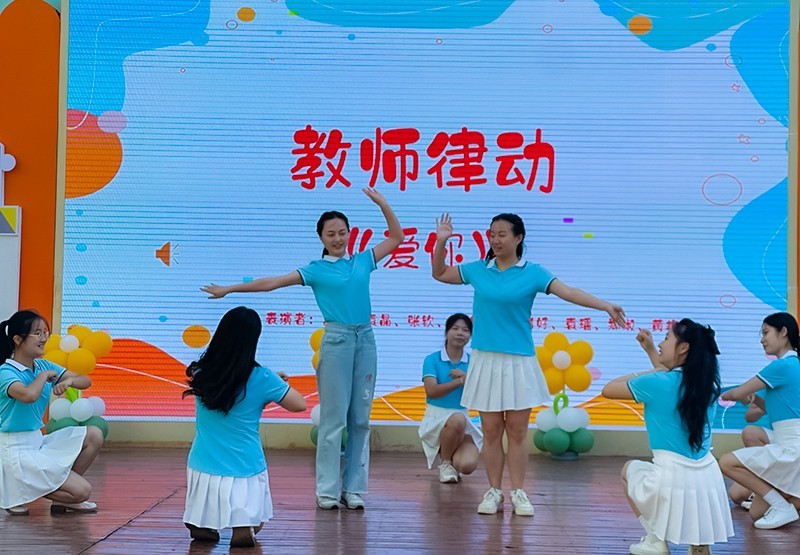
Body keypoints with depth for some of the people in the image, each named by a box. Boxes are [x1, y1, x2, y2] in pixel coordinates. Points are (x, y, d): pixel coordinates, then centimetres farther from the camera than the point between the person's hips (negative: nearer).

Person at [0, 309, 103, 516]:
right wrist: (44, 376, -19)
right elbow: (29, 395, -39)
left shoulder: (43, 365, 6)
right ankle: (19, 493, 0)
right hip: (17, 450, -8)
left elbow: (85, 381, 5)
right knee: (82, 491, -13)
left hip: (39, 442, 8)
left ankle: (63, 491, 9)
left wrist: (69, 380, -18)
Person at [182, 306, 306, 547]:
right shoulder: (260, 378, -13)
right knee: (252, 524, 19)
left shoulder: (202, 373, -3)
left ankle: (202, 525, 4)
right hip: (244, 471, -3)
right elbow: (300, 405, -1)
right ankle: (243, 528, -7)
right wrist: (274, 384, 16)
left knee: (200, 529, 30)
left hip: (203, 468, 4)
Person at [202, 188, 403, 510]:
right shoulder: (316, 270, 2)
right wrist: (229, 289, -4)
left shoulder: (362, 261, 12)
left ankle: (353, 488, 10)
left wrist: (383, 204, 7)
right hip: (336, 339, -4)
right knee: (334, 417, -3)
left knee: (360, 418, 5)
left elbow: (396, 237, 19)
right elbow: (272, 282, -1)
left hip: (365, 339, 4)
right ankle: (327, 490, 3)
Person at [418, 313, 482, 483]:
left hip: (464, 418, 3)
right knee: (457, 419, -39)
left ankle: (449, 453, 16)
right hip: (436, 417, -2)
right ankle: (445, 463, -8)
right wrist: (460, 381, -27)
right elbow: (431, 391, -19)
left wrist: (467, 377, -17)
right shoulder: (432, 359, -4)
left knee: (468, 465, -24)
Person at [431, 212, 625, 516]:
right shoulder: (478, 269, 6)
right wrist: (441, 242, 1)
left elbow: (568, 292, -11)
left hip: (518, 362, -2)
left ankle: (518, 493, 12)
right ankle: (494, 491, 14)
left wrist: (605, 305, -22)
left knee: (517, 432, 3)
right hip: (485, 360, 2)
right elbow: (439, 274, 16)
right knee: (491, 431, 5)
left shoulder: (532, 272, -2)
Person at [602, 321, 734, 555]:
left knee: (629, 469, 30)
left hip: (672, 477, -5)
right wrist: (650, 350, 34)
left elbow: (608, 389, 5)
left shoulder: (656, 383, -10)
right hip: (707, 479, 5)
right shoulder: (707, 382, 8)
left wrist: (645, 373, 13)